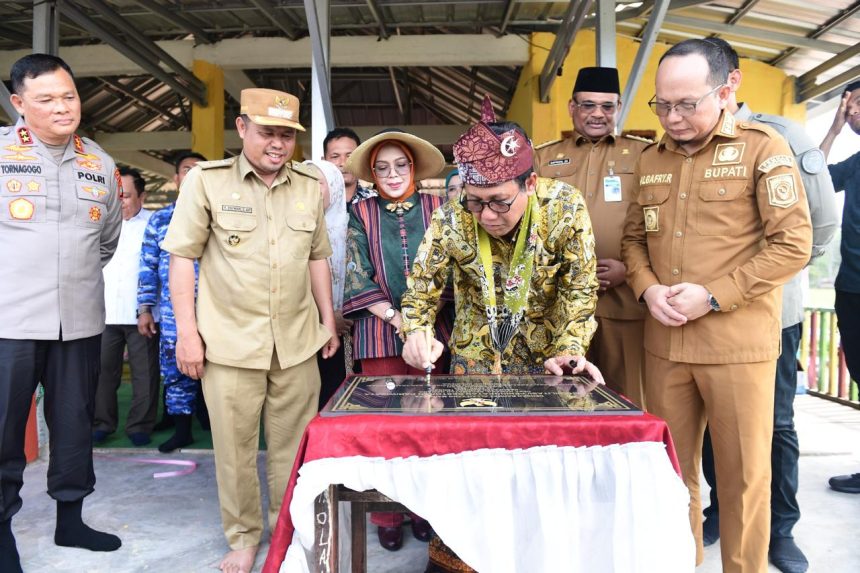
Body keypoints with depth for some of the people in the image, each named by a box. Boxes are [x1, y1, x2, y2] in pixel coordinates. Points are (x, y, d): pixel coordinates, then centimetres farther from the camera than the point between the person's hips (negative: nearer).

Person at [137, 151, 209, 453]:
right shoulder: (160, 219, 9)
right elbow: (148, 266, 10)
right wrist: (145, 309, 5)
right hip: (173, 313, 2)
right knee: (175, 370, 7)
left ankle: (213, 419, 23)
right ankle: (181, 429, 19)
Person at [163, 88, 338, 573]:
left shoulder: (311, 187, 8)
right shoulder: (206, 180, -2)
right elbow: (182, 257, -2)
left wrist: (328, 321, 14)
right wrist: (186, 331, -6)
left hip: (298, 341, 3)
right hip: (230, 341, -2)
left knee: (294, 444, 11)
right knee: (235, 446, 8)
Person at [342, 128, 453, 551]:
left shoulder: (436, 208, 7)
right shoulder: (361, 214, 6)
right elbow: (356, 277, -1)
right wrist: (396, 318, -13)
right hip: (380, 333, -1)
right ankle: (386, 516, 16)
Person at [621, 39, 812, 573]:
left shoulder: (763, 147, -4)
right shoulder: (650, 159, 10)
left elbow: (794, 244, -9)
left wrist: (713, 296, -15)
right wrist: (648, 289, -5)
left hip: (739, 343, -4)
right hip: (664, 342, 4)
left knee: (743, 474, 8)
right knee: (671, 467, 14)